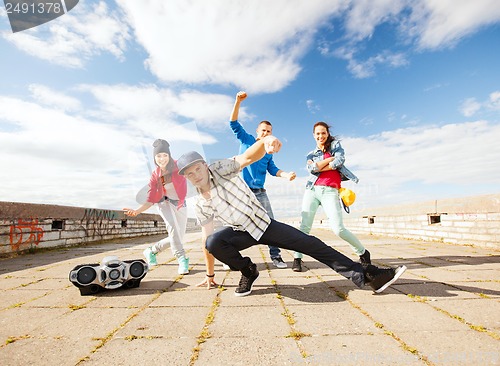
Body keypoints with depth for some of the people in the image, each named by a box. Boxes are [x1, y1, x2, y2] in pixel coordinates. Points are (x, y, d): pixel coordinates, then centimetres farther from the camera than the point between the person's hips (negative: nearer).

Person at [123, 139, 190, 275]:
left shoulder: (178, 166, -13)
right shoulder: (155, 175, -9)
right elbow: (150, 200, -8)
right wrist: (137, 211, -21)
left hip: (180, 205, 2)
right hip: (164, 202, -1)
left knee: (178, 238, 3)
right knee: (172, 226, -33)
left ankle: (151, 251, 25)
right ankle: (182, 259, -26)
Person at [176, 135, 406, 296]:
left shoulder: (220, 169, -14)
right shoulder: (200, 205, -4)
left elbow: (247, 157, -32)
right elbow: (206, 239, 2)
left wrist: (265, 141, -56)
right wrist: (210, 274, 6)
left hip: (264, 223, -1)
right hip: (242, 233, 2)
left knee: (310, 244, -7)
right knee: (214, 242, -27)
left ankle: (368, 276, 1)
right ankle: (247, 271, 0)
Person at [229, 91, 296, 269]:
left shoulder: (269, 151, 16)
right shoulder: (246, 140, 6)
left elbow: (273, 169, 8)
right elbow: (234, 123, -1)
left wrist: (286, 174, -12)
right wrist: (238, 102, -12)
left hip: (260, 192, 3)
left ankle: (275, 256, 9)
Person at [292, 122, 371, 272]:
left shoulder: (336, 144, 16)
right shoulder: (311, 155, 20)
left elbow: (339, 161, -4)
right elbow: (311, 169, -2)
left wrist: (319, 167, -1)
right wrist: (330, 159, 0)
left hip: (330, 192, -2)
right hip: (312, 190, 3)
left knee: (338, 228, -11)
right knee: (305, 226, -11)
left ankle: (363, 253, 12)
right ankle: (297, 259, -3)